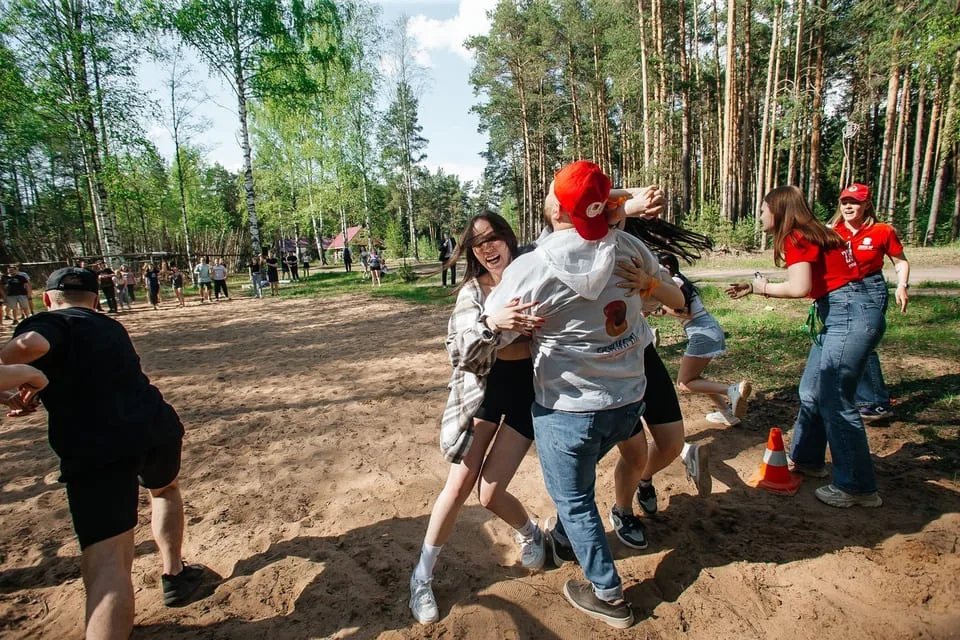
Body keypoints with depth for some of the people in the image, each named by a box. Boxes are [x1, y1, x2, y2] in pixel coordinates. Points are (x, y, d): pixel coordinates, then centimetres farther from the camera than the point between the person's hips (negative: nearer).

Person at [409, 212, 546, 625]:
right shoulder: (471, 291, -3)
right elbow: (459, 352, -16)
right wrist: (492, 323, -34)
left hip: (531, 388, -1)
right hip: (485, 387, 1)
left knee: (490, 493, -1)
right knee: (458, 487, 0)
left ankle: (531, 534, 35)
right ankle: (421, 577, 23)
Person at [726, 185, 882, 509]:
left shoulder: (797, 238, -11)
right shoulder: (811, 235, 17)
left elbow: (800, 288, -23)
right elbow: (810, 285, 15)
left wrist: (763, 288, -7)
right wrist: (753, 287, 15)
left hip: (851, 315, -10)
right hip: (840, 315, 10)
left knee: (834, 401, -5)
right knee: (811, 393, 16)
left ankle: (859, 488, 6)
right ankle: (806, 460, 31)